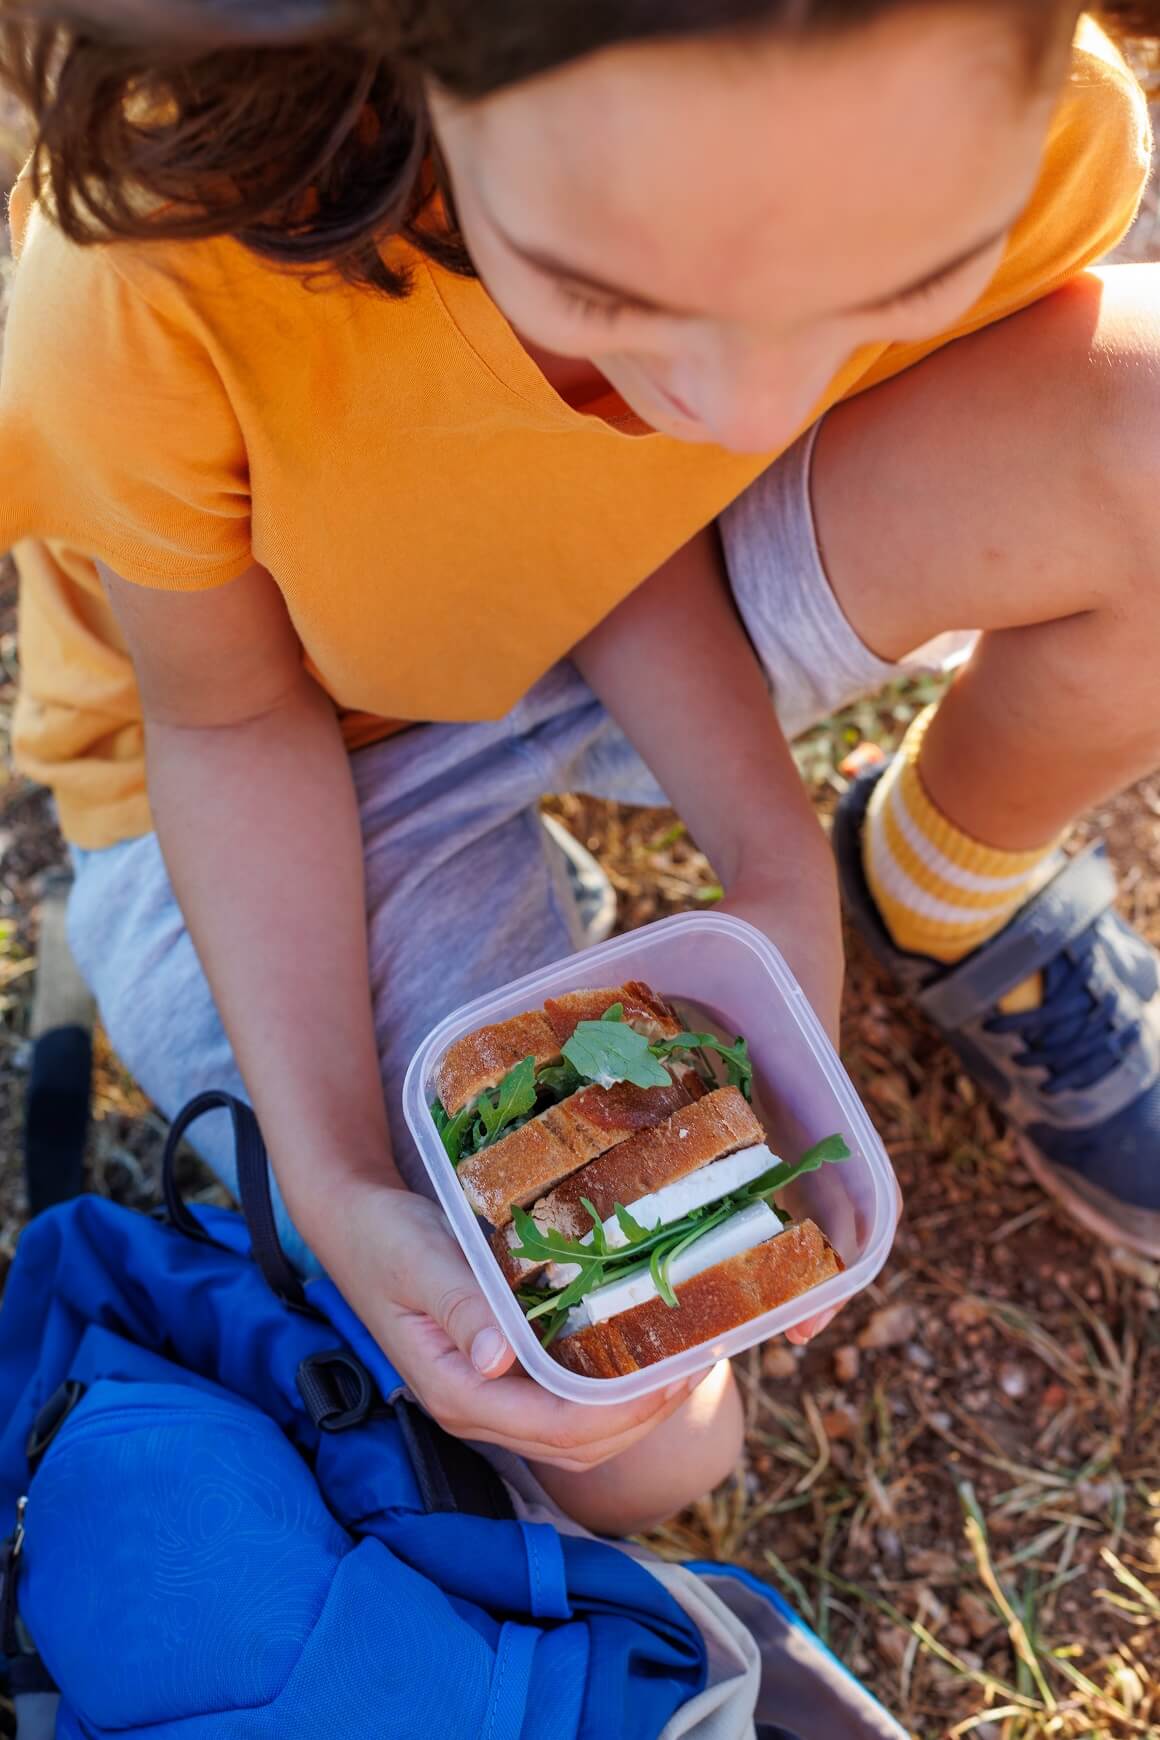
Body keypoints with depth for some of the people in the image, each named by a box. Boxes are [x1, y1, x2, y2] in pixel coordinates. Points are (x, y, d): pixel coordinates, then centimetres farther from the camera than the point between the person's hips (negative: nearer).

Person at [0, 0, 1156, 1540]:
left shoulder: (1022, 141, -27)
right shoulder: (164, 297, -36)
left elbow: (635, 489, -14)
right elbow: (230, 715, -18)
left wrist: (778, 864, -26)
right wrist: (337, 1182, -26)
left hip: (632, 609, 3)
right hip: (310, 747, -1)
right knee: (642, 1450, -12)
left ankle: (948, 902, 3)